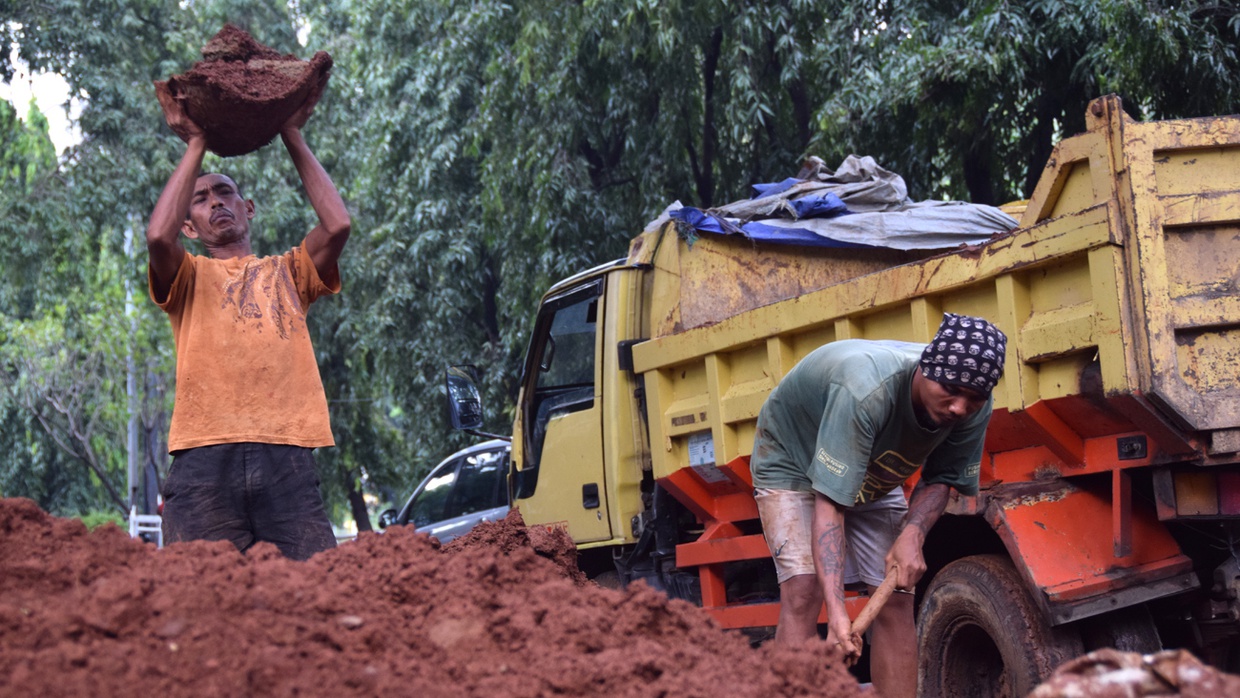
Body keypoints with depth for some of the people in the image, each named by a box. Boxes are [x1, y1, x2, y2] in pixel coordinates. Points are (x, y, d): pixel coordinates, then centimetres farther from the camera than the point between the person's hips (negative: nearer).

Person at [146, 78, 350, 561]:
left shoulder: (287, 272, 26)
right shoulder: (190, 277, 21)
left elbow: (337, 224, 7)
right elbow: (158, 236, -2)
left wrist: (293, 137, 14)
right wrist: (195, 146, 8)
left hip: (286, 460, 1)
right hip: (204, 463, -1)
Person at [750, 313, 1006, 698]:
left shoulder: (972, 409, -25)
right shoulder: (864, 391, -44)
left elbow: (942, 478, -7)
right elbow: (828, 503, -46)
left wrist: (913, 532, -29)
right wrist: (837, 612, -53)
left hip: (874, 479, 6)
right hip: (793, 461, -5)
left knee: (897, 598, -5)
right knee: (803, 590, -22)